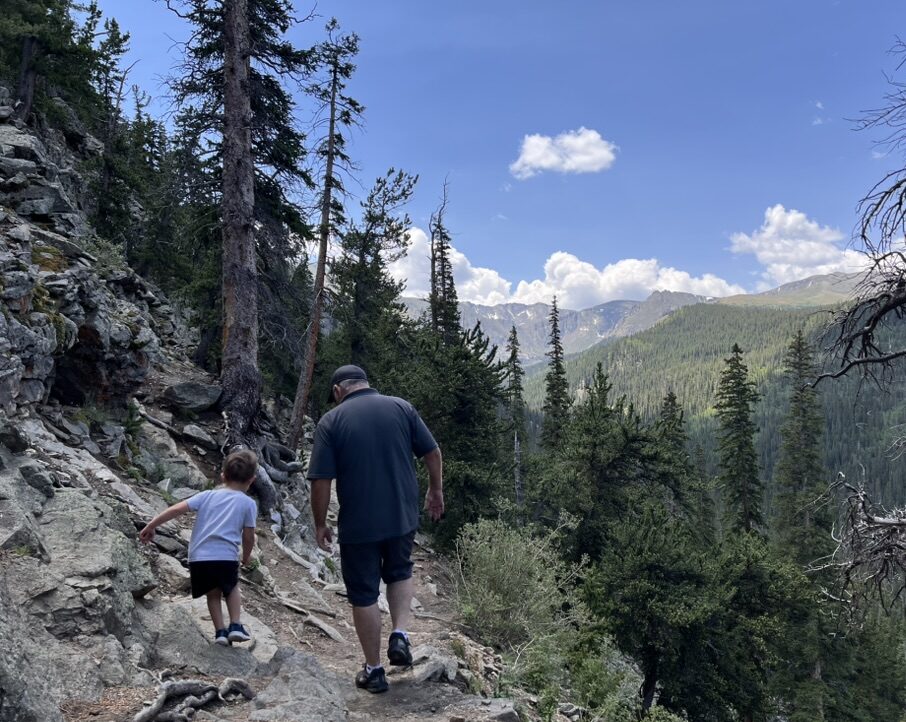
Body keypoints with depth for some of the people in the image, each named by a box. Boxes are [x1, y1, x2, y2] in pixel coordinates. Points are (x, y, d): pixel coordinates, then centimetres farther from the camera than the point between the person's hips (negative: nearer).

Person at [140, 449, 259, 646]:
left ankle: (220, 632, 17)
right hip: (226, 556, -2)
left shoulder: (208, 495, 14)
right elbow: (248, 537, 6)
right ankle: (236, 626, 18)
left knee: (213, 592, 26)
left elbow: (176, 509, 7)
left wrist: (150, 527, 13)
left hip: (198, 557, 2)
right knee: (232, 588, 28)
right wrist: (246, 556, 26)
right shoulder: (248, 503, 6)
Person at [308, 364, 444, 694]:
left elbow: (321, 481, -10)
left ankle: (374, 670, 21)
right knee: (400, 572, 28)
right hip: (403, 516, 3)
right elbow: (432, 453, 2)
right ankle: (400, 636, 11)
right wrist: (436, 490, 17)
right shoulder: (401, 407, -1)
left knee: (364, 594, 13)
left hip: (358, 524, -2)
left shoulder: (331, 421, -7)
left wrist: (320, 524, 2)